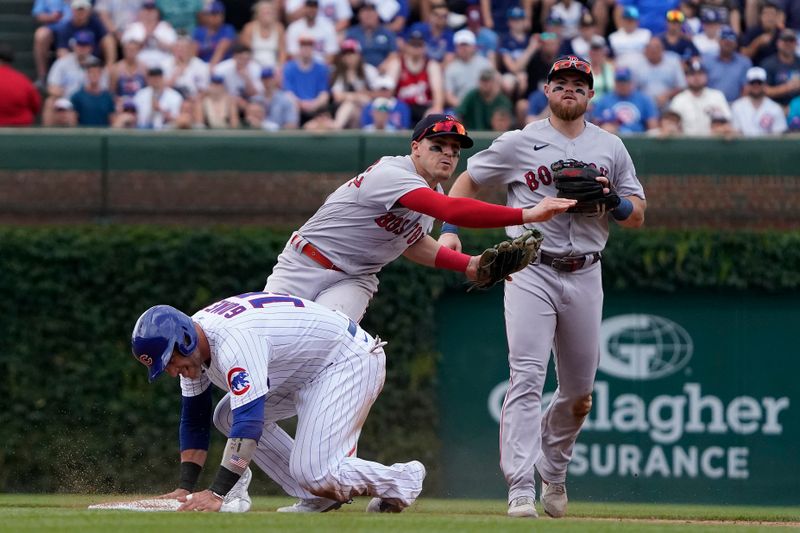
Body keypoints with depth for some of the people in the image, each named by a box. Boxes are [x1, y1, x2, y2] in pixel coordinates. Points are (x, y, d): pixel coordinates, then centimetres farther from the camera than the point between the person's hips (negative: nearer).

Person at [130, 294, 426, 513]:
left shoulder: (234, 341, -32)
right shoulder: (193, 346, -1)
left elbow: (249, 422, -38)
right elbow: (194, 421, 7)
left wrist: (217, 493, -41)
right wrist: (184, 489, -2)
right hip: (307, 371, 11)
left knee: (311, 471, -22)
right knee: (228, 418, 7)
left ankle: (401, 479, 3)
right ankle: (319, 496, 5)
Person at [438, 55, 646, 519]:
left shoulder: (611, 148, 10)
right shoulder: (519, 143, 2)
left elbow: (637, 217, 11)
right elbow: (466, 182, 9)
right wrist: (450, 229, -6)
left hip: (584, 276, 3)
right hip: (531, 272, -3)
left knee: (579, 391, 10)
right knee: (527, 379, -15)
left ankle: (554, 473, 34)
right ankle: (521, 491, -21)